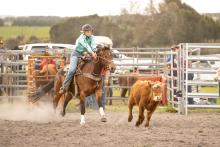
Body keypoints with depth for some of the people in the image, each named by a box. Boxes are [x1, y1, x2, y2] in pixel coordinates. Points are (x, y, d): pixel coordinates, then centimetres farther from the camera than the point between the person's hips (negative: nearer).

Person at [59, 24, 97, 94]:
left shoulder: (92, 38, -1)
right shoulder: (82, 38, -17)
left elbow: (93, 45, -20)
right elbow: (86, 45, -35)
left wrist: (95, 51, -42)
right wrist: (92, 52, -50)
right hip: (76, 54, -6)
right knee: (72, 70, -24)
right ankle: (64, 87, -17)